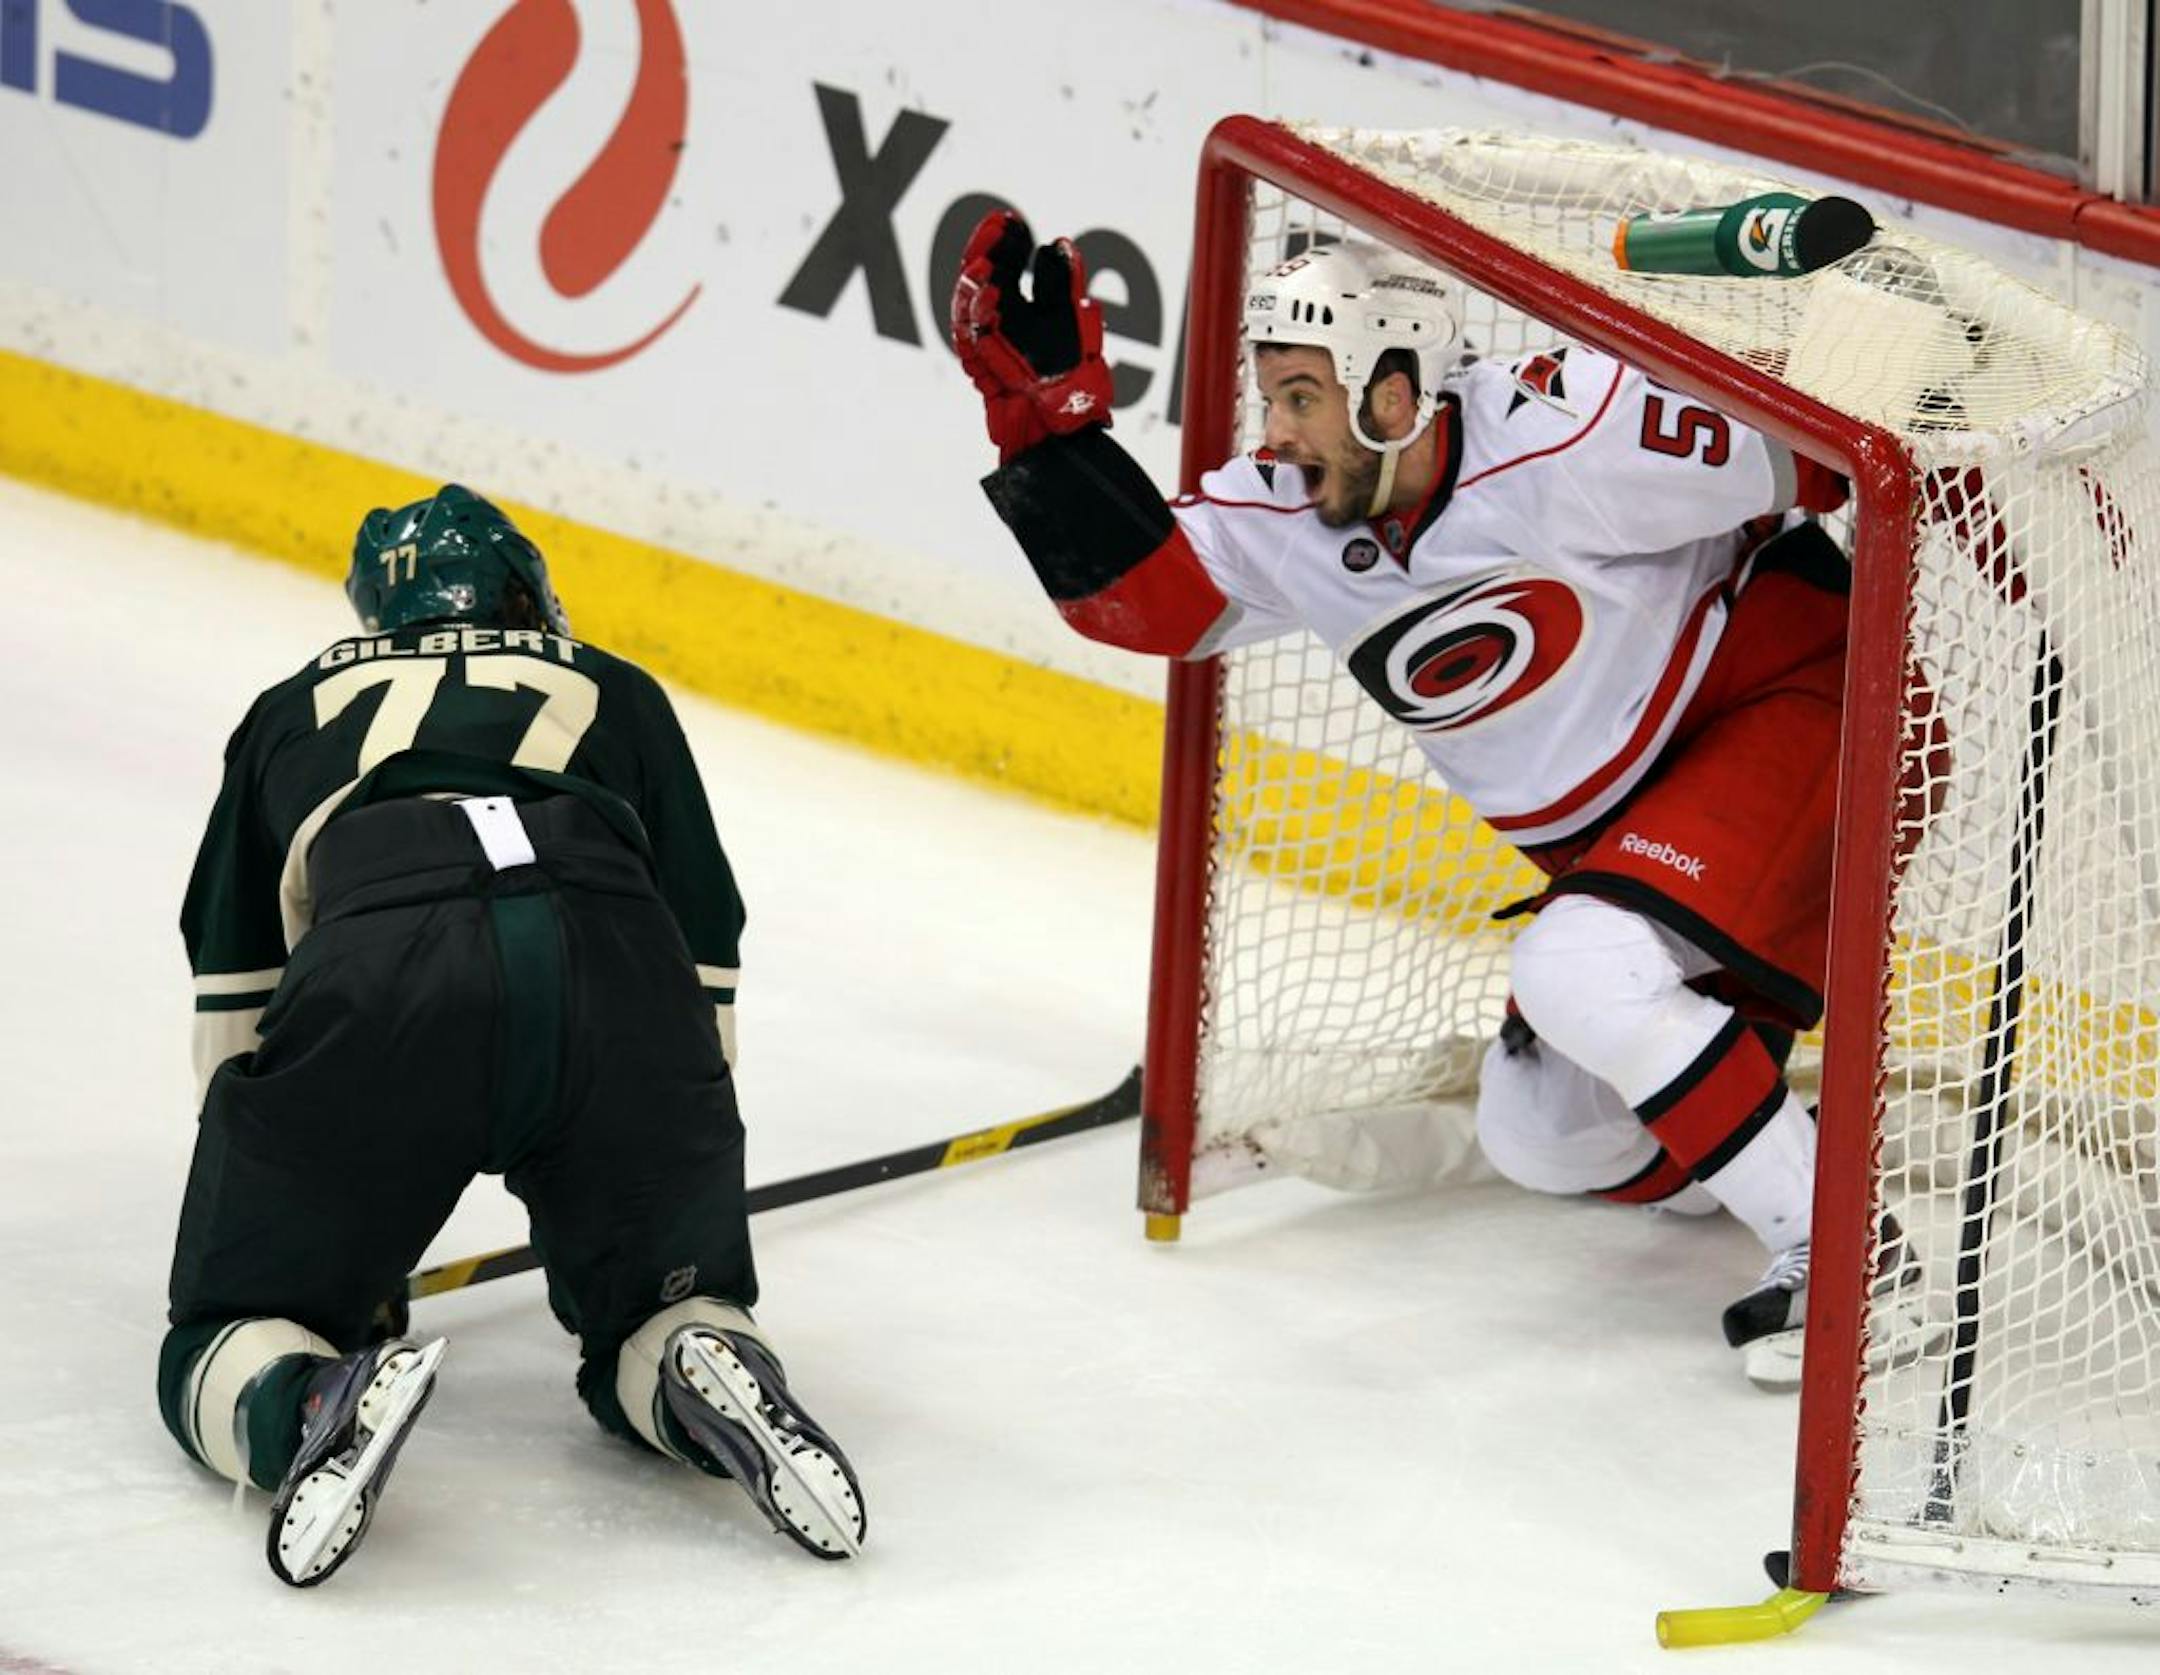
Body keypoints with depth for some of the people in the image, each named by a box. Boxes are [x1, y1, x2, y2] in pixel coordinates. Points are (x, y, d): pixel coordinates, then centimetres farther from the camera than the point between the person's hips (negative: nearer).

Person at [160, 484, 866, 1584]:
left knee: (222, 1350, 13)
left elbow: (232, 989, 39)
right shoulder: (619, 700, 36)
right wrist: (672, 1181, 49)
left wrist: (287, 1209, 51)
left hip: (370, 976, -1)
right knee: (655, 1322, 23)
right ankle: (715, 1382, -12)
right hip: (616, 970, 1)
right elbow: (704, 967, 36)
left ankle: (310, 1407, -21)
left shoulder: (293, 711, 36)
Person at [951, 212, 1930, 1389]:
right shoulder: (1293, 516, -6)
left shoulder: (1562, 443, -27)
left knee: (1578, 974, -29)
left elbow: (1804, 440, -22)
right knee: (1541, 1137, 7)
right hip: (1613, 830, 9)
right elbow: (1138, 595, -5)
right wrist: (1049, 418, -14)